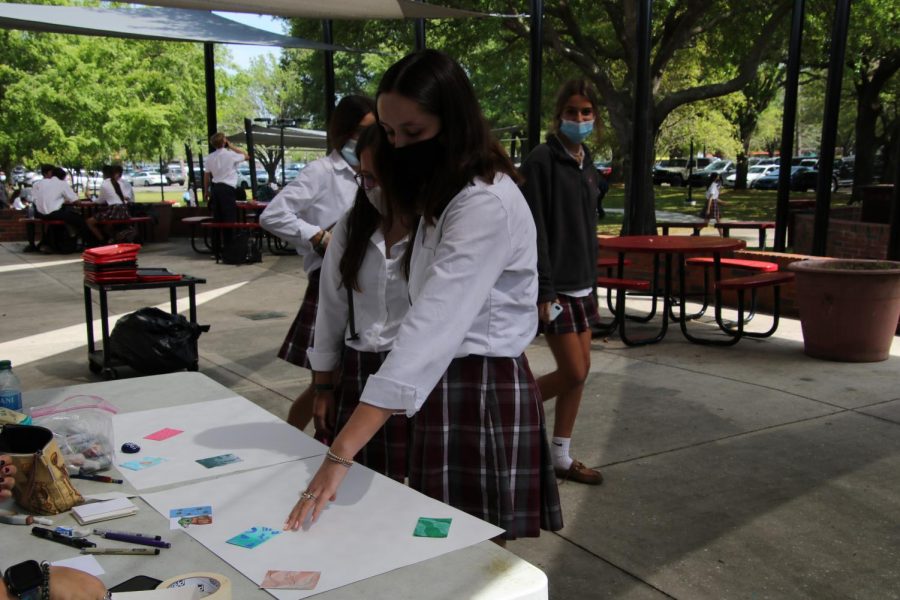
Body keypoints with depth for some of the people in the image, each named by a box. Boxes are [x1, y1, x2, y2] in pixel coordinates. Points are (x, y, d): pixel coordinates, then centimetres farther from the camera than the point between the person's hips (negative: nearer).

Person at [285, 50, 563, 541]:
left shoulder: (486, 204, -20)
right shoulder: (444, 196, 13)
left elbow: (430, 325, -31)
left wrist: (341, 454, -35)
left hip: (482, 392, -9)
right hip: (447, 384, 9)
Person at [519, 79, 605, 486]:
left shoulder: (587, 166, 13)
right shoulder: (542, 161, -11)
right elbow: (535, 230, -16)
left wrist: (592, 282, 16)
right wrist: (543, 290, -20)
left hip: (582, 284, 8)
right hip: (554, 285, -8)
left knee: (580, 371, 9)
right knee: (573, 372, -7)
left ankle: (561, 458, 19)